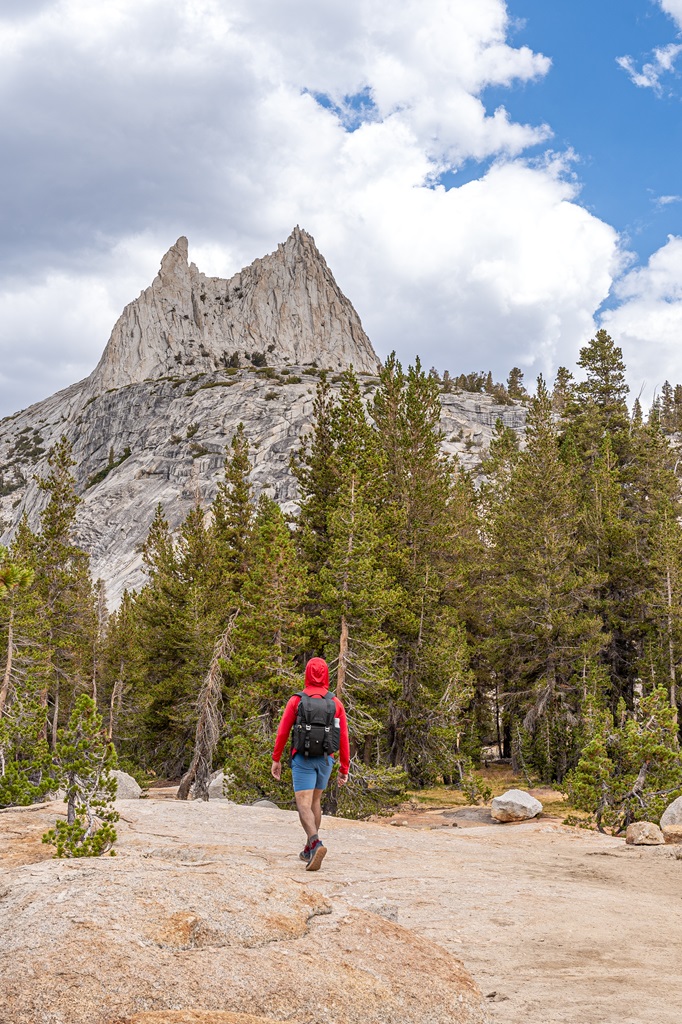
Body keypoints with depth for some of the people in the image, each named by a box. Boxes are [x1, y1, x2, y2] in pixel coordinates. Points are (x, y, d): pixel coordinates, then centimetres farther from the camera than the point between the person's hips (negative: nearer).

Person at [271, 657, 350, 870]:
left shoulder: (296, 701, -5)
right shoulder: (336, 703, 0)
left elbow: (282, 732, -4)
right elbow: (344, 738, -2)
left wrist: (276, 759, 6)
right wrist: (344, 768, 5)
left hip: (302, 758, -3)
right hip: (325, 760, 3)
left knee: (303, 805, -7)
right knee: (315, 801, 20)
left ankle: (316, 844, -31)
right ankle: (309, 850, 27)